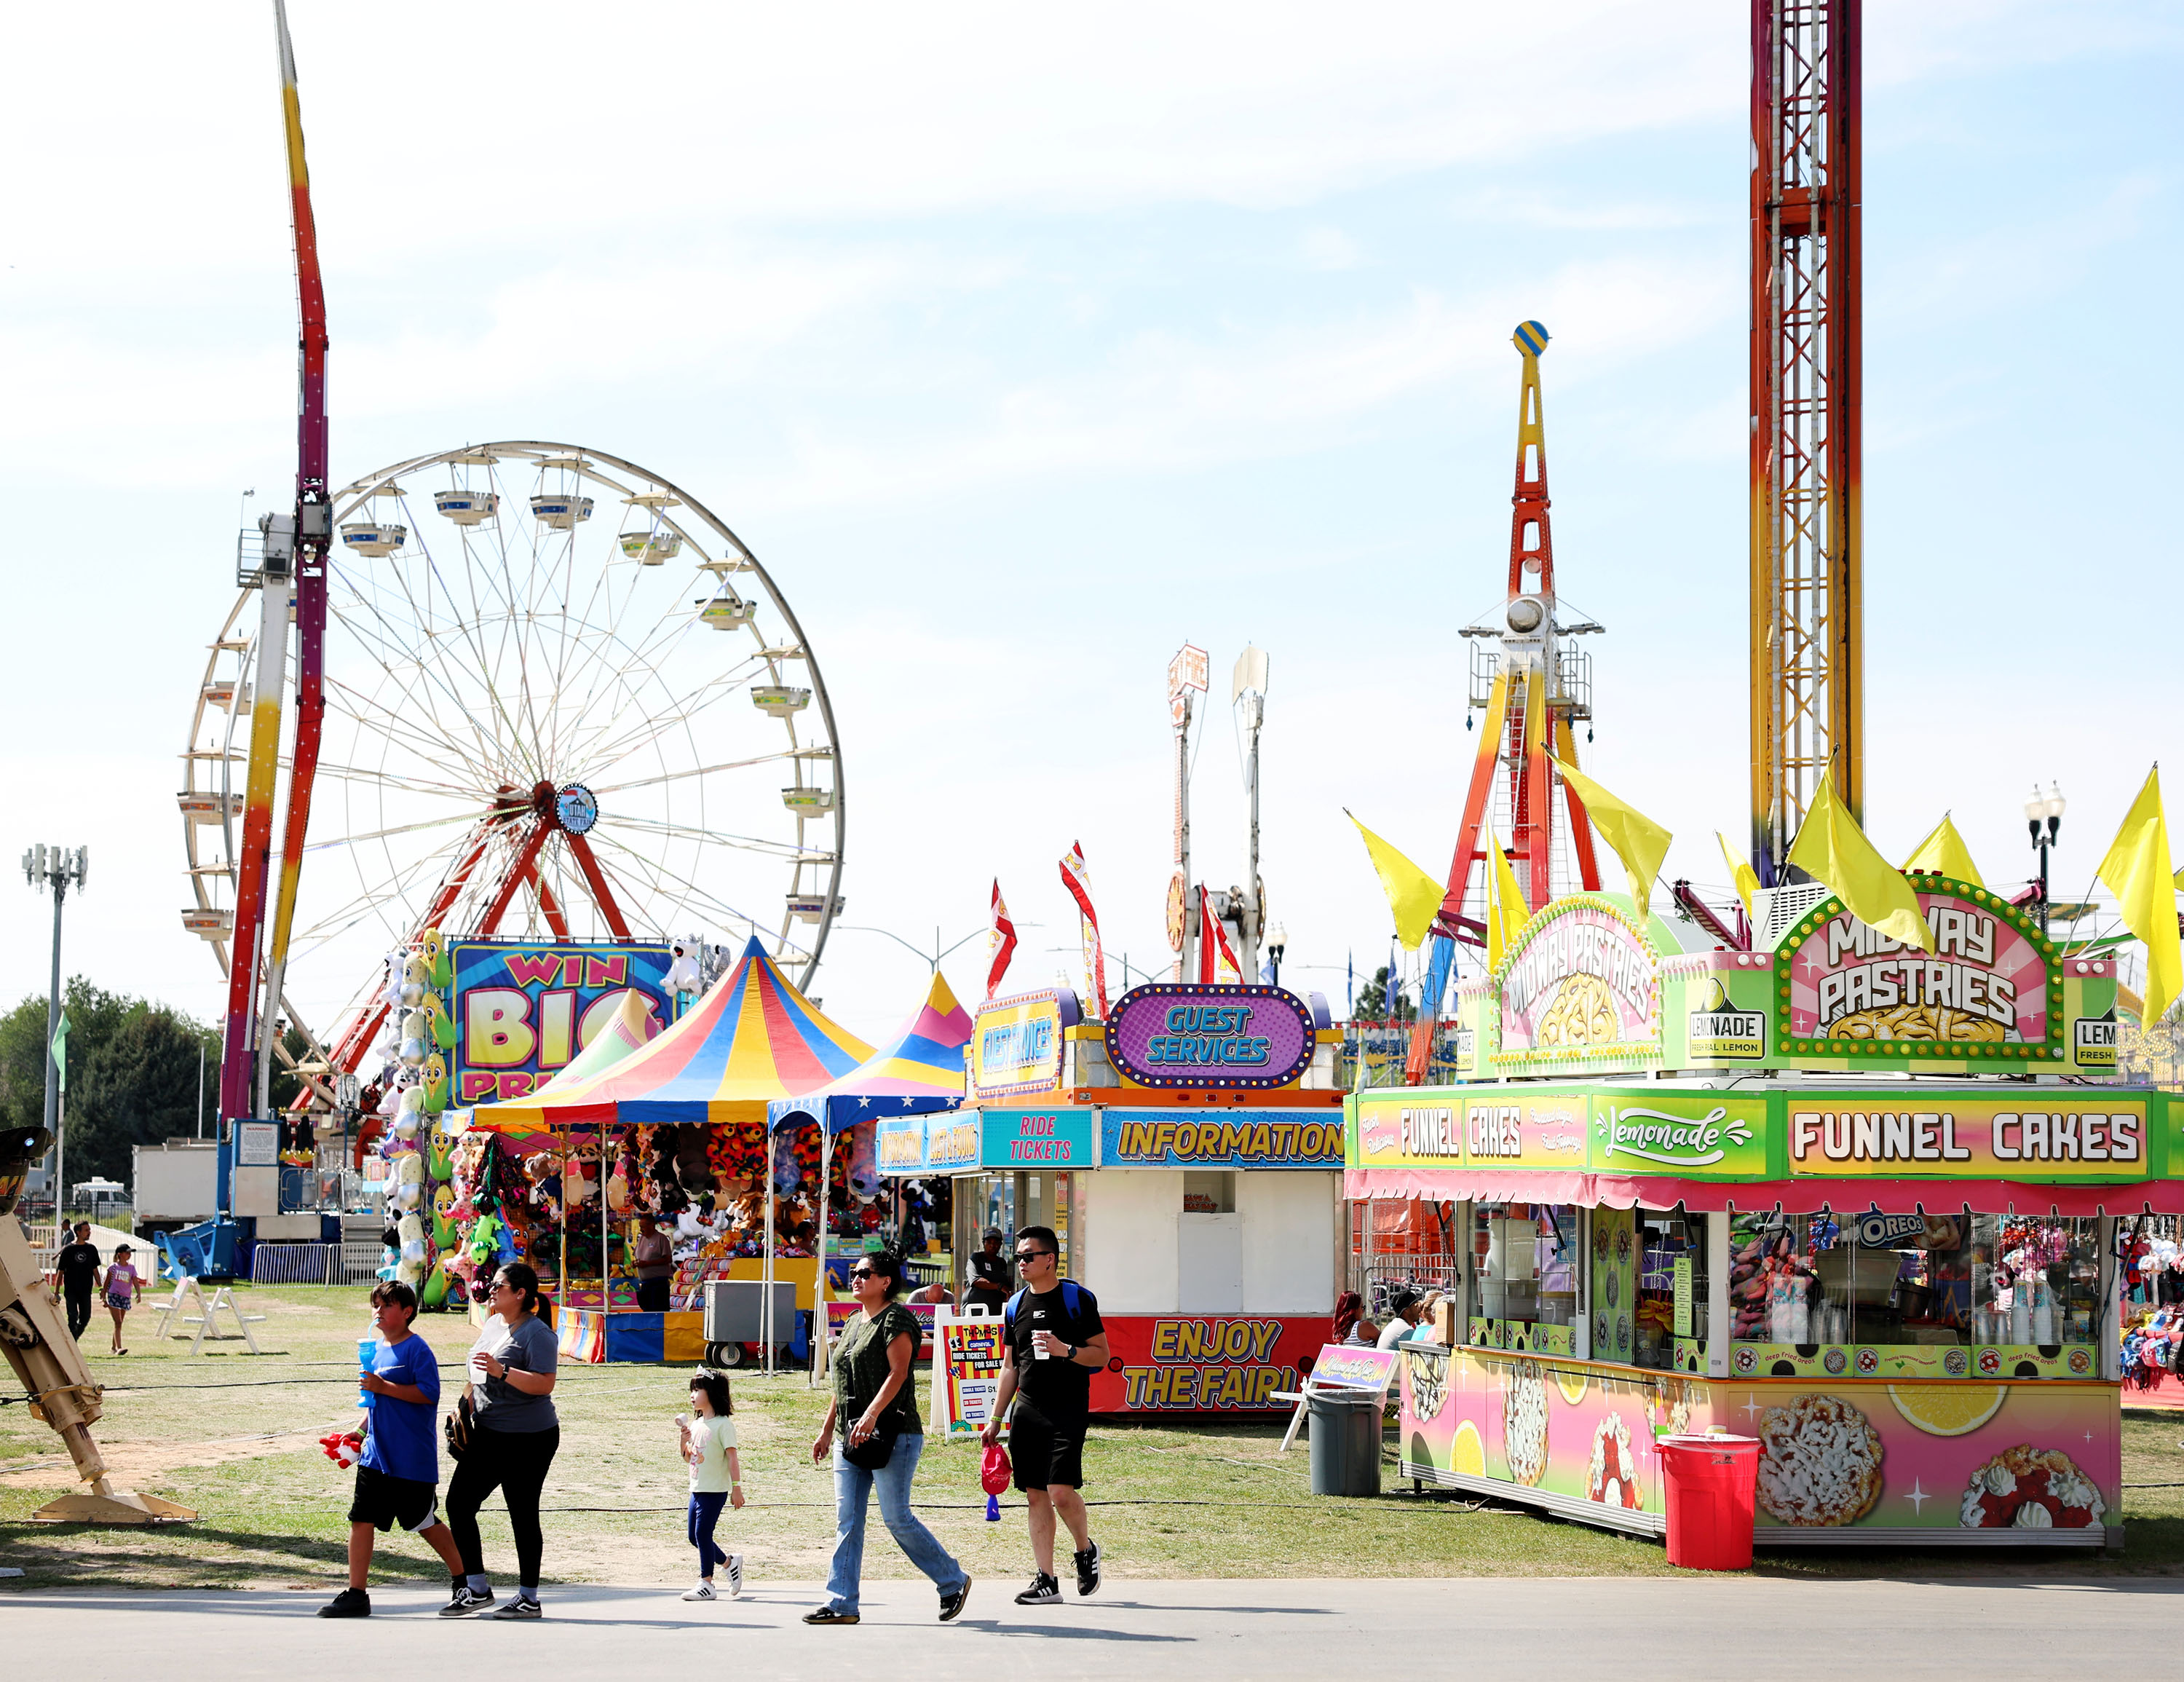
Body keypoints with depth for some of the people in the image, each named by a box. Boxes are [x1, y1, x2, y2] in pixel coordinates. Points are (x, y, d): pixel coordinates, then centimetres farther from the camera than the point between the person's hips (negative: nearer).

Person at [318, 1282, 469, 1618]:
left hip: (413, 1460, -7)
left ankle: (464, 1581, 22)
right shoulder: (378, 1350, 13)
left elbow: (429, 1394, -21)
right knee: (360, 1520, 0)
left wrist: (383, 1387, -24)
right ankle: (356, 1595, 4)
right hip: (376, 1454, 7)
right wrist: (361, 1431, 17)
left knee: (425, 1522, 4)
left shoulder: (417, 1349, -12)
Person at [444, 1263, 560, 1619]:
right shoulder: (494, 1324, 13)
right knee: (459, 1502, 4)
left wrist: (502, 1371, -31)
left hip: (528, 1439, -9)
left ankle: (529, 1597, 8)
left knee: (523, 1515, -2)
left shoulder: (537, 1334, -14)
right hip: (488, 1435, 9)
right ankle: (476, 1589, 12)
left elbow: (544, 1384, -24)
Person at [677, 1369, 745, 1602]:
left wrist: (736, 1487, -18)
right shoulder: (697, 1424, 13)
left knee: (702, 1533, -8)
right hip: (697, 1490, 9)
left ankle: (706, 1583, -1)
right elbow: (688, 1457, 19)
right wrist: (685, 1438, 1)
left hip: (715, 1491, -9)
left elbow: (732, 1457, -14)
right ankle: (729, 1562, 28)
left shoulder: (723, 1424, -11)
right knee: (695, 1536, 11)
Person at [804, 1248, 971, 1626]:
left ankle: (954, 1581, 9)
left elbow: (898, 1372, -19)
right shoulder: (854, 1322, 19)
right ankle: (841, 1603, 2)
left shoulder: (896, 1318, -8)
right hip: (851, 1438, 8)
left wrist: (872, 1415, -30)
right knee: (847, 1521, 2)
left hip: (891, 1436, -8)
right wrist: (827, 1429, 19)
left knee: (896, 1517, -7)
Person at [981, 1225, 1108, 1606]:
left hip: (1067, 1410, -5)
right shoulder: (1015, 1305, 13)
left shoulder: (1077, 1299, -3)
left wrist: (1065, 1350, -20)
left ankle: (1086, 1550, 13)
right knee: (1035, 1496, 3)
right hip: (1027, 1411, 5)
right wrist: (995, 1420, 15)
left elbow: (1101, 1355, -2)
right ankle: (1046, 1581, 7)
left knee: (1061, 1491, -15)